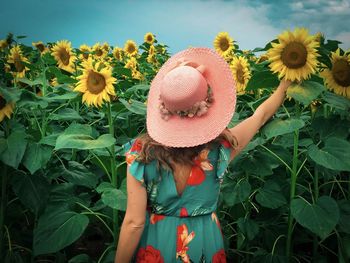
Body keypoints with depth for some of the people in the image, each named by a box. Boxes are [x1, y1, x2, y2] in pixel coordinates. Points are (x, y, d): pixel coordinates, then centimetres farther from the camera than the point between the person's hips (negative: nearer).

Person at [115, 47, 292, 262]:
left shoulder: (142, 152, -23)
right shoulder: (220, 146, -17)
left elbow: (134, 223, -20)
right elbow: (261, 114, 1)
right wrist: (287, 81, 18)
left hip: (155, 243, 0)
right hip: (204, 240, 1)